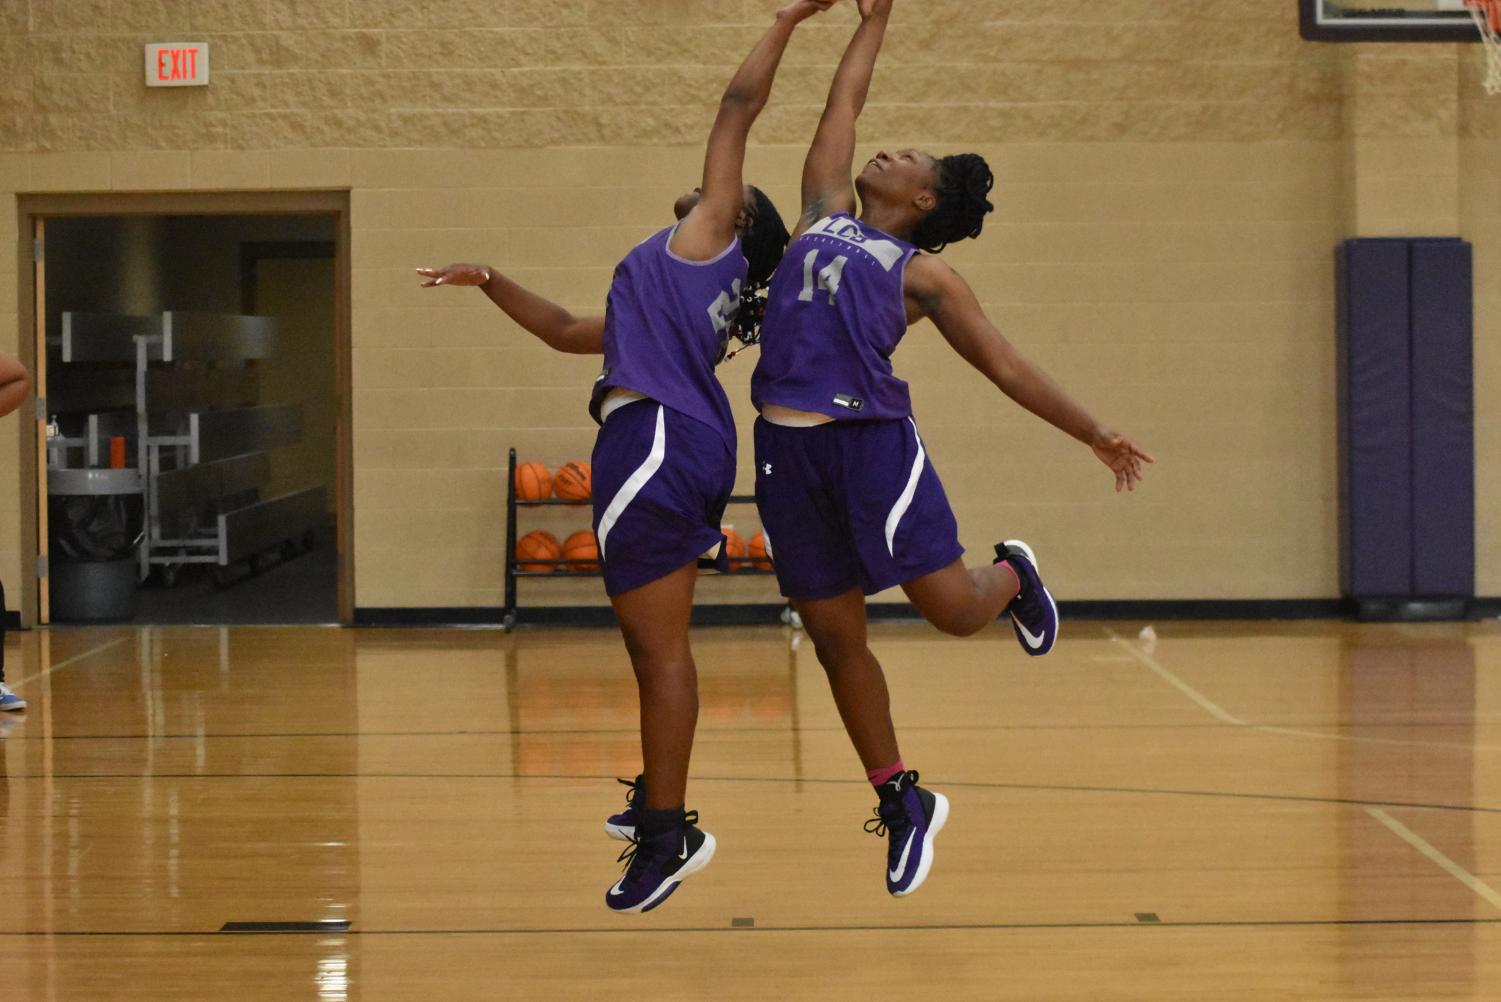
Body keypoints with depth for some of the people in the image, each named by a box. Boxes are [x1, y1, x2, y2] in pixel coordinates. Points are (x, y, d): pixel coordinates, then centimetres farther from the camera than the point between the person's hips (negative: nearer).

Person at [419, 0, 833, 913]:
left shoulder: (714, 233, 7)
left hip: (657, 441, -10)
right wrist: (491, 282, 37)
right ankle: (658, 804, 28)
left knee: (660, 648, -9)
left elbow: (740, 104, 6)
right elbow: (569, 332, 38)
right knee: (655, 647, 18)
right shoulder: (690, 285, 29)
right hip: (675, 449, 10)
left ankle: (669, 835, -7)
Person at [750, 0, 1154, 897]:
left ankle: (1013, 574, 30)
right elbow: (843, 107, 29)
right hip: (787, 447, 4)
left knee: (955, 610, -7)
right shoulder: (824, 214, 20)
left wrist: (1096, 434, 8)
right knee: (836, 638, 6)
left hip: (873, 439, -4)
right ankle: (903, 800, 20)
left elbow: (1006, 366, 10)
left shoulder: (924, 271, 9)